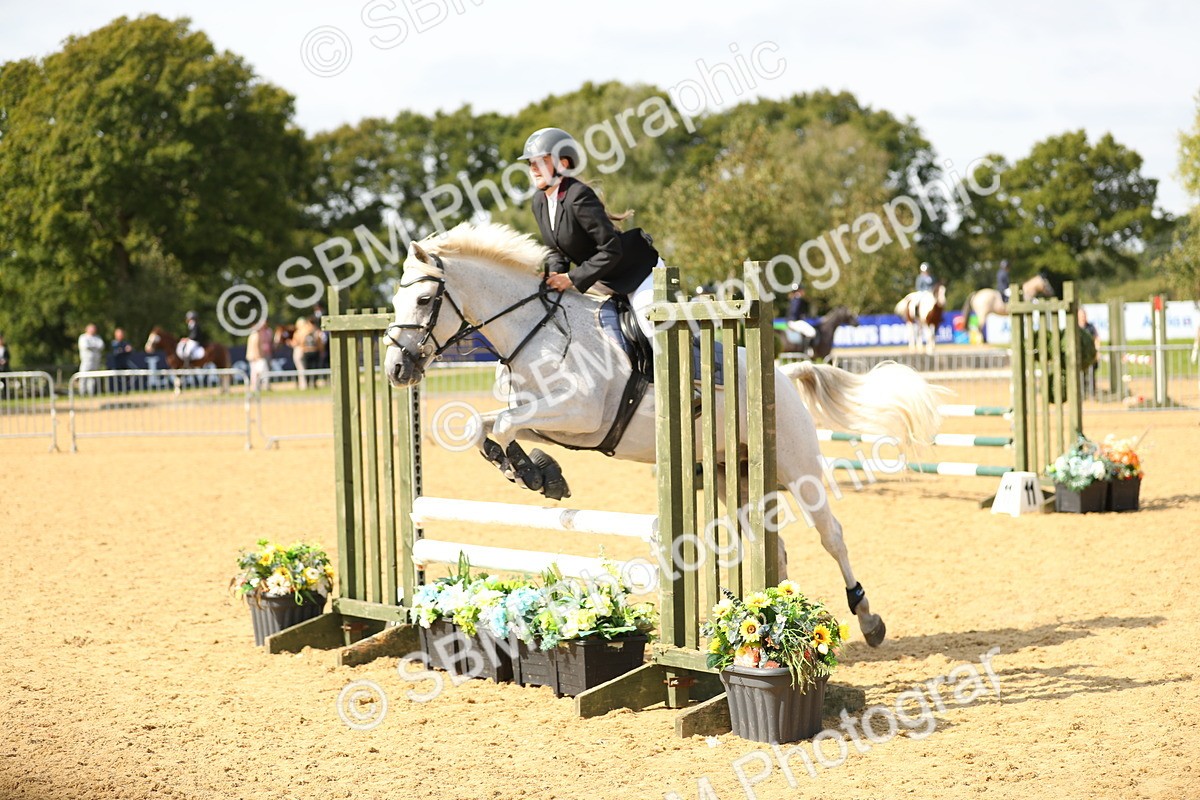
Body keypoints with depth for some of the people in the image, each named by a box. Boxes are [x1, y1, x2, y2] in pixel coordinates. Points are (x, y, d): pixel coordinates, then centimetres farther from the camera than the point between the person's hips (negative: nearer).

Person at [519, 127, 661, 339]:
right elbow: (556, 250, 11)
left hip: (638, 272, -9)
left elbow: (611, 250, -30)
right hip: (601, 280, 9)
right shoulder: (540, 201, -2)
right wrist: (556, 273, -11)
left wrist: (573, 279, -28)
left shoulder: (578, 196, -29)